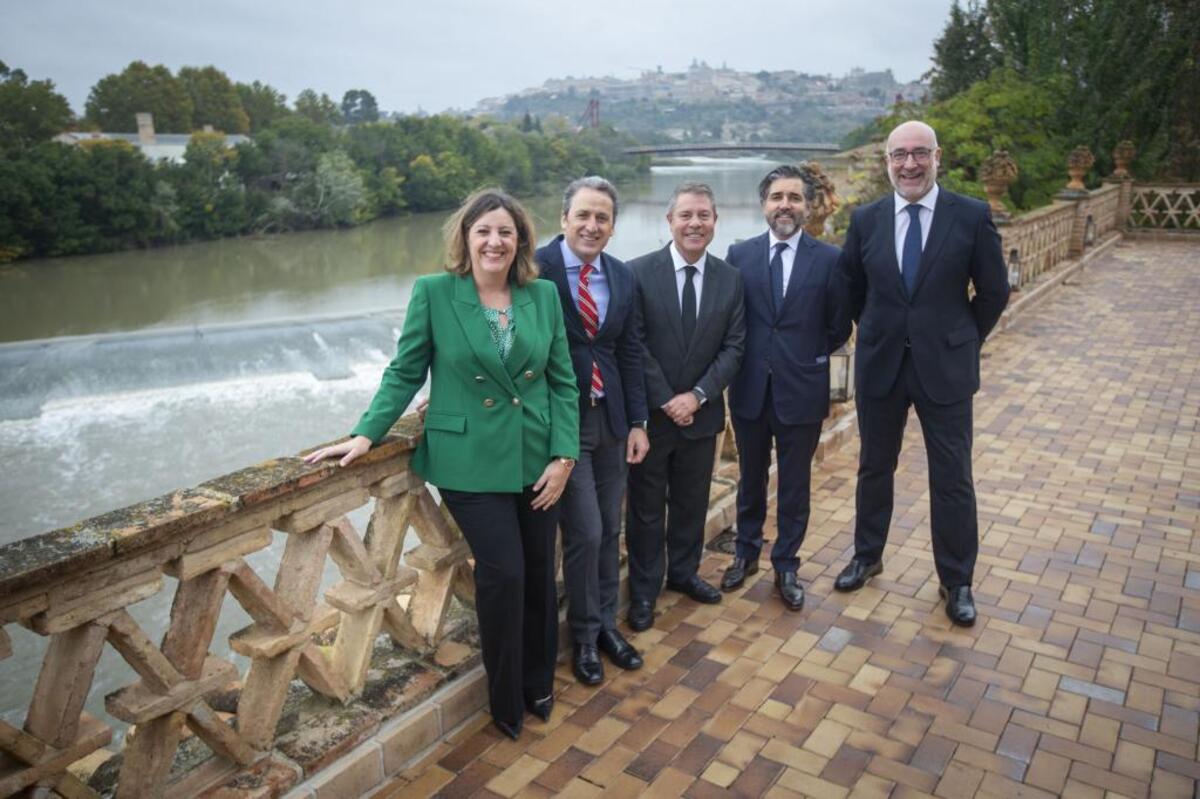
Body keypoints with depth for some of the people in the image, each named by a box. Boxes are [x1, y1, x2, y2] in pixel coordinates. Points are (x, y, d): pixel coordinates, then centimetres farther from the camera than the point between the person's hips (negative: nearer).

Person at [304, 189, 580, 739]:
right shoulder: (434, 293, -5)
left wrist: (564, 456, -3)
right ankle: (506, 703, 17)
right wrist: (366, 434, -9)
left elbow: (563, 381, 5)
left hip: (538, 460, 4)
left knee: (539, 573, 10)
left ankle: (539, 685, 35)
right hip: (470, 461, -3)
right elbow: (404, 373, 0)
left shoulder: (544, 295, 3)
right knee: (503, 572, -8)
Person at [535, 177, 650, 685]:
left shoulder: (622, 276, 7)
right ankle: (584, 634, 21)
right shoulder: (536, 268, -10)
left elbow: (629, 352, 10)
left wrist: (637, 422, 7)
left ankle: (605, 622, 32)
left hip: (610, 417, 5)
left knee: (610, 529, 13)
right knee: (585, 532, -2)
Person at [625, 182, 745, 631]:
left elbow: (734, 346, -1)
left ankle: (683, 572, 38)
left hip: (701, 412, 3)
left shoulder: (730, 279, 1)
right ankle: (644, 590, 25)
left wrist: (697, 395, -12)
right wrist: (666, 401, -14)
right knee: (646, 506, 9)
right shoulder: (639, 272, -10)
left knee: (692, 501, 17)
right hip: (650, 412, -3)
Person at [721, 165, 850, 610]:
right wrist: (752, 357, 1)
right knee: (750, 479, 17)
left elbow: (839, 327, 3)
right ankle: (746, 553, 36)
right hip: (750, 389, 1)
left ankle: (786, 566, 29)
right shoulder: (739, 255, -1)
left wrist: (808, 359, 2)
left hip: (802, 391, -1)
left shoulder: (829, 259, -4)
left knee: (794, 486, 11)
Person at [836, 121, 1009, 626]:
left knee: (952, 479, 6)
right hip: (880, 364, 2)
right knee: (874, 468, 15)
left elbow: (994, 292, 1)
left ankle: (957, 581, 24)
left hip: (945, 367, -2)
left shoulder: (972, 216, -7)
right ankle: (867, 557, 35)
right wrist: (877, 334, 10)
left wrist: (961, 342, 3)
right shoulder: (865, 220, -1)